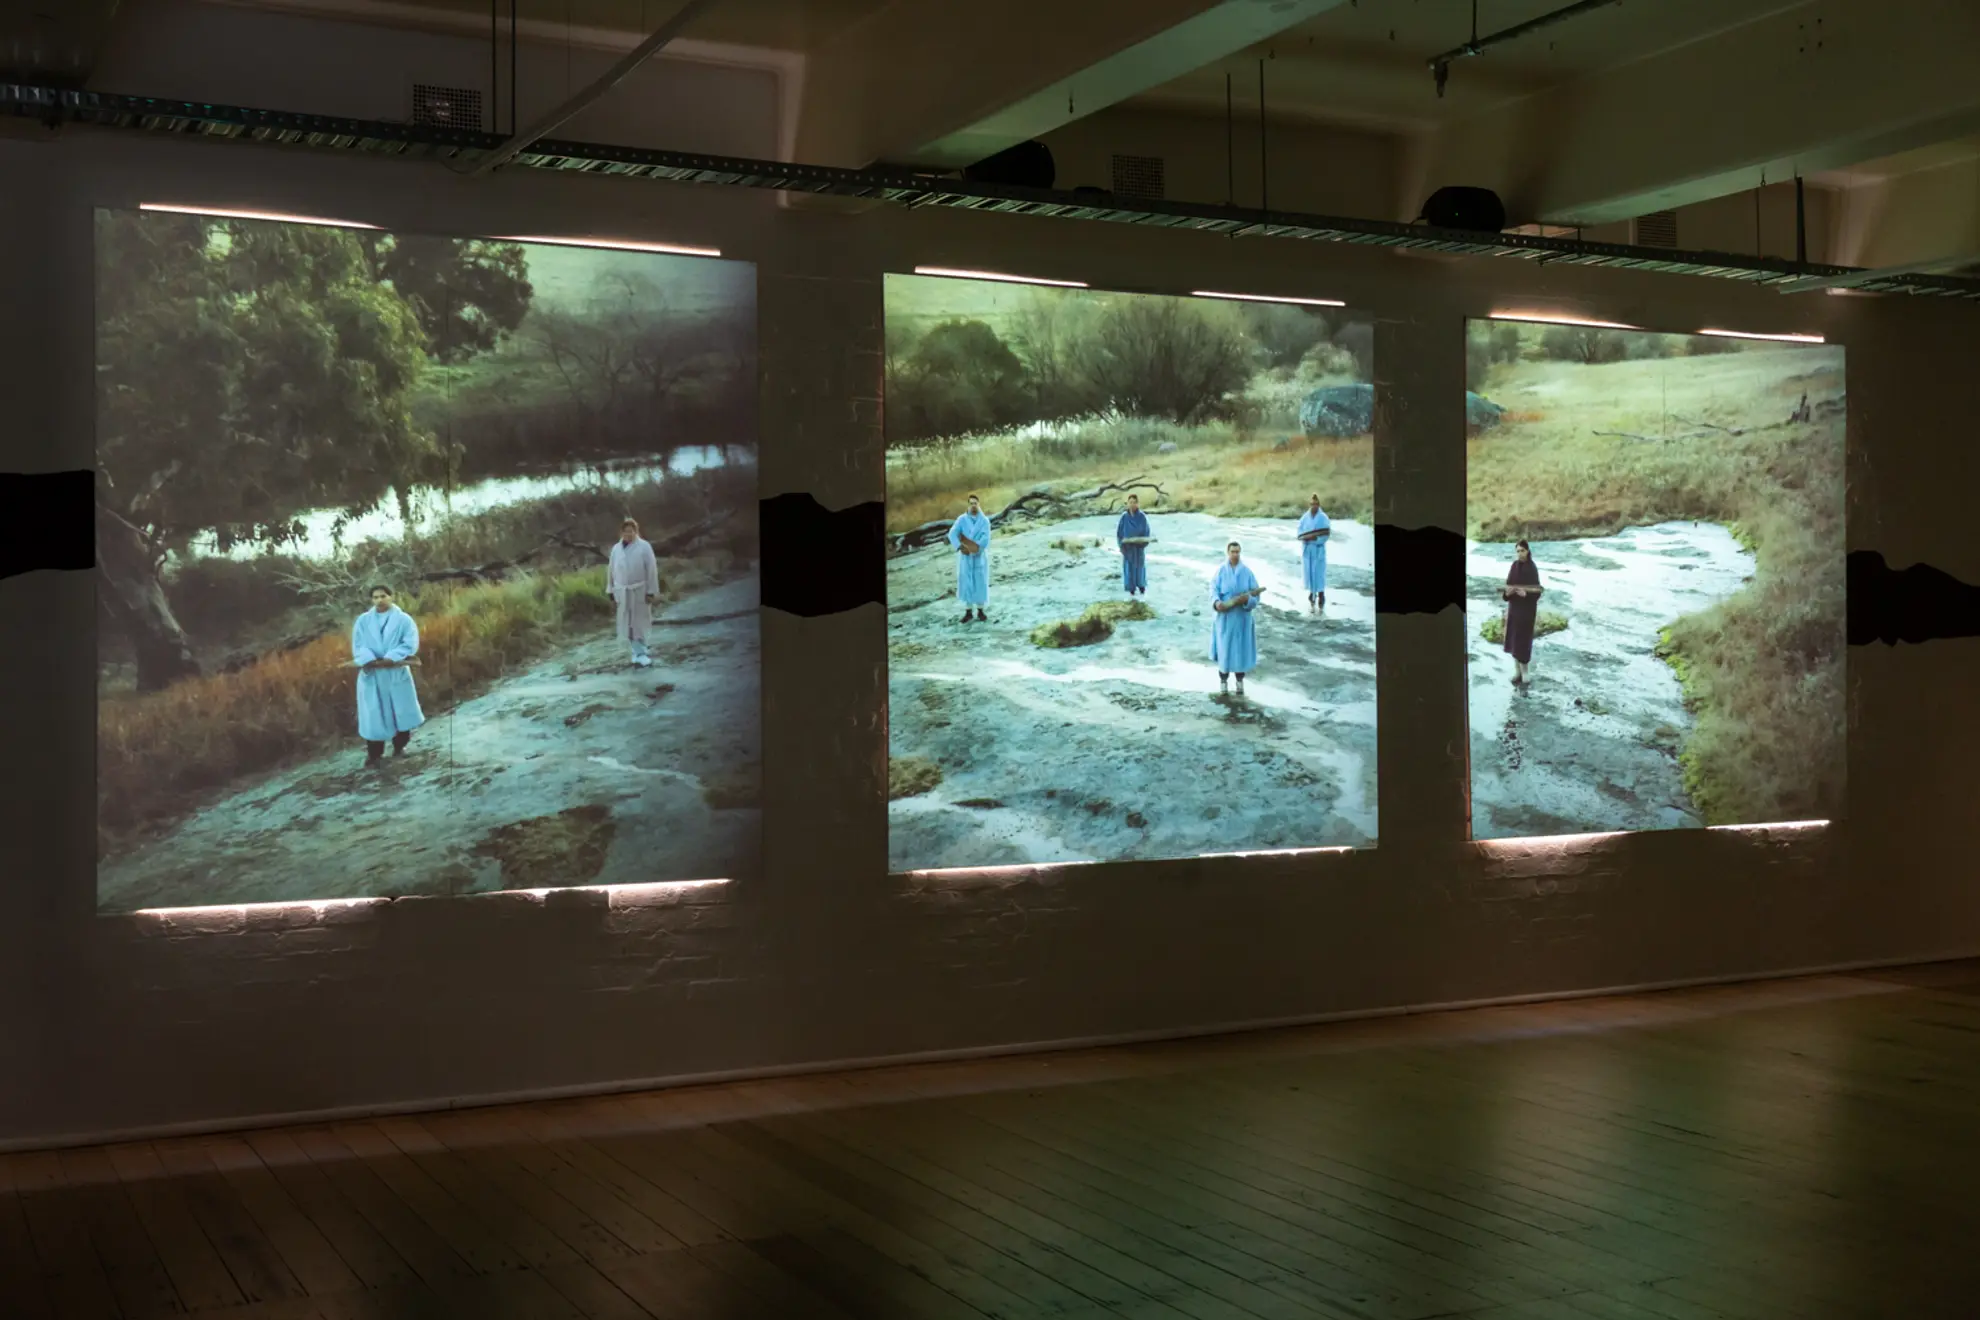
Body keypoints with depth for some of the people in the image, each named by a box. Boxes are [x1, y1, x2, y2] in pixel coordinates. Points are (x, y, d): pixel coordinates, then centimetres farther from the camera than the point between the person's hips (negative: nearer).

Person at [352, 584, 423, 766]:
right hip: (371, 675, 0)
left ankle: (399, 746, 24)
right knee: (373, 714, 1)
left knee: (401, 711, 6)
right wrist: (371, 660, -22)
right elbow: (358, 645, -3)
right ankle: (373, 753, 8)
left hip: (396, 674, 0)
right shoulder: (363, 620, 5)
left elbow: (410, 644, -10)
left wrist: (390, 659, -21)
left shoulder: (403, 619, 0)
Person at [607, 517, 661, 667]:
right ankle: (639, 652, 14)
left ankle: (640, 653, 5)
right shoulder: (616, 549, 3)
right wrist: (611, 592, 7)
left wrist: (651, 592, -11)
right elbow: (611, 570, 8)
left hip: (640, 591, -3)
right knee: (628, 625, 4)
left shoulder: (644, 547, -7)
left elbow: (652, 570, -8)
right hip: (623, 592, 3)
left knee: (639, 624, -1)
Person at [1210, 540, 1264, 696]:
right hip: (1225, 616, -1)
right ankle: (1223, 680, 18)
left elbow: (1255, 593, -4)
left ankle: (1240, 681, 19)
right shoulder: (1220, 570, -5)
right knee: (1225, 647, 3)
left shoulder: (1247, 571, -3)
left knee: (1241, 648, 6)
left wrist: (1247, 599, -25)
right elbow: (1214, 590, -10)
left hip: (1242, 616, 1)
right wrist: (1216, 602, -30)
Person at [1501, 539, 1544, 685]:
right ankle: (1517, 670, 20)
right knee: (1513, 639, 9)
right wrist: (1507, 592, -17)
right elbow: (1508, 584, 5)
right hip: (1514, 607, 6)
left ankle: (1524, 672, 6)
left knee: (1522, 640, -5)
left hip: (1527, 608, -6)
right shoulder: (1515, 565, 5)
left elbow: (1536, 591, -14)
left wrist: (1525, 593, -33)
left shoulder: (1532, 568, -13)